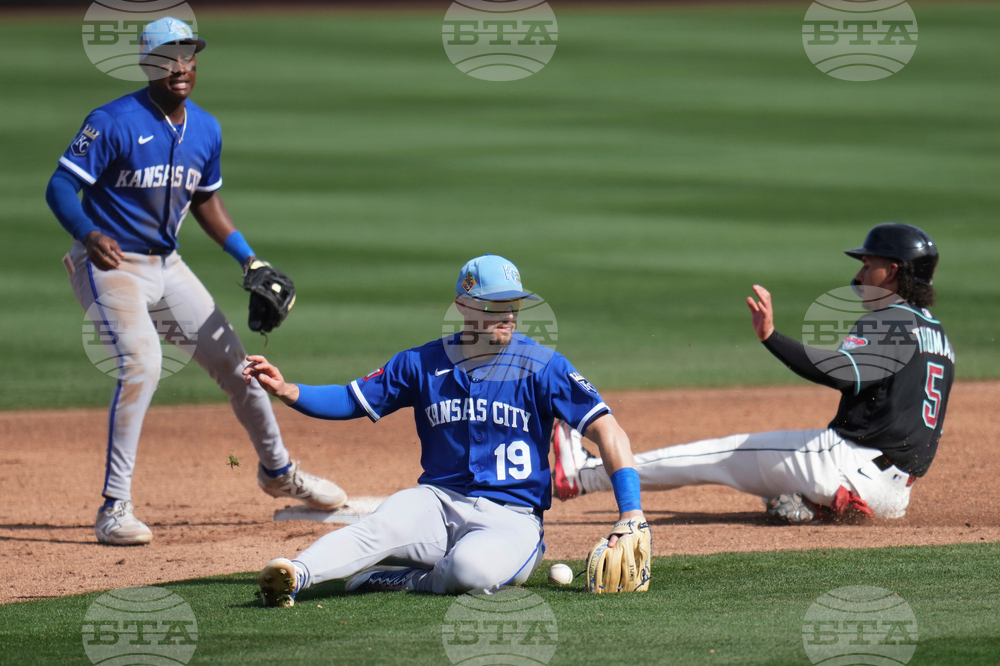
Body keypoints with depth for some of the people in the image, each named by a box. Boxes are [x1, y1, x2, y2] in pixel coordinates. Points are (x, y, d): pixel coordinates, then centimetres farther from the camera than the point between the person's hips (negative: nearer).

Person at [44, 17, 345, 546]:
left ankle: (276, 470, 37)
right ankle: (114, 510, -23)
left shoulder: (205, 130, 5)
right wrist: (88, 235, -37)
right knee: (141, 363, -27)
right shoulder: (114, 123, -17)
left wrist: (248, 259, 14)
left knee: (232, 359, 12)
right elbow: (60, 186, -19)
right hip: (111, 265, -7)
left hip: (166, 266, 7)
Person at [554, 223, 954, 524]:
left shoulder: (889, 323, -10)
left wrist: (771, 337, -36)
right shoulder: (938, 334, 20)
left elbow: (839, 371, -30)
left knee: (721, 454, 2)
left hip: (853, 461, -8)